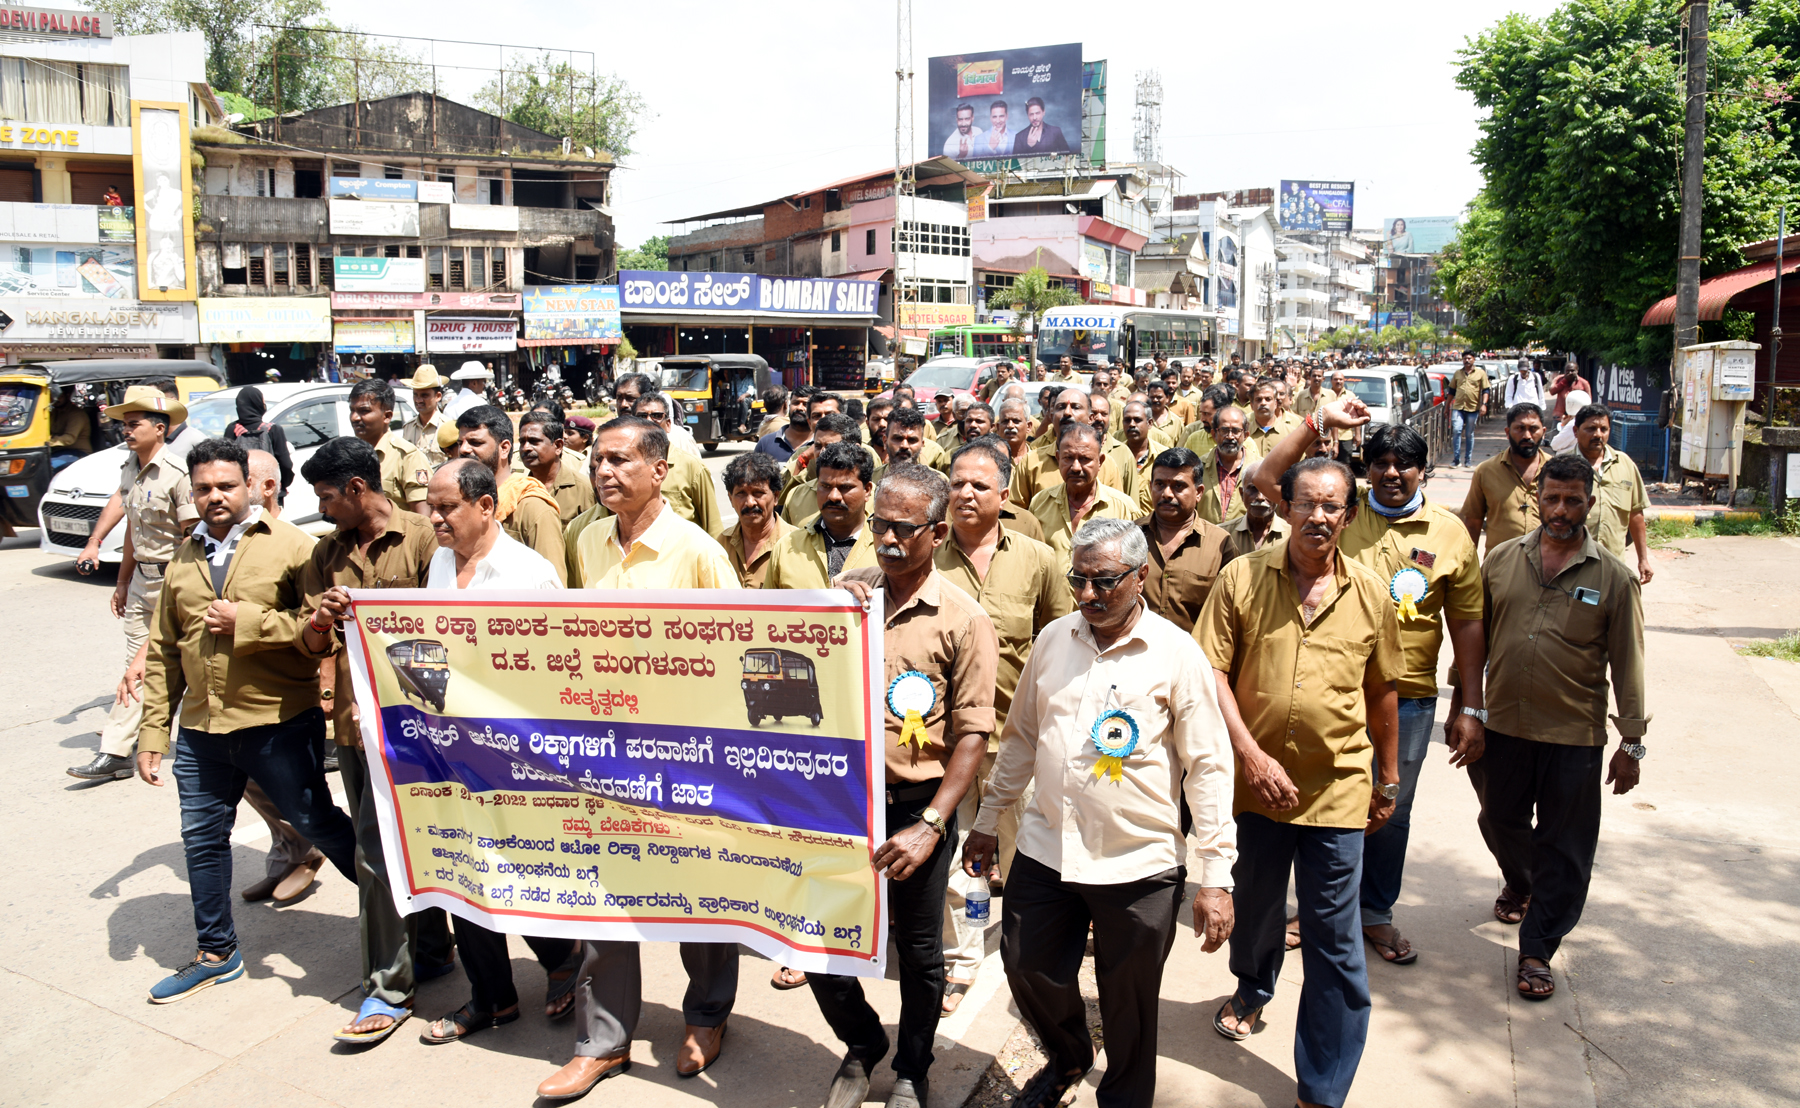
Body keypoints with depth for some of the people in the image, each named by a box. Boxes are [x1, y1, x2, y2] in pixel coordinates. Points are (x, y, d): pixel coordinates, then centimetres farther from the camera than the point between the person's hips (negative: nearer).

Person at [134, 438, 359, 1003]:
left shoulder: (288, 544, -6)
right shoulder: (183, 559, 12)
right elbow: (163, 652, 15)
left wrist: (250, 622, -17)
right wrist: (153, 730, 12)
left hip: (281, 725, -6)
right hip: (201, 731, 6)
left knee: (316, 823, 1)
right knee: (202, 838, 14)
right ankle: (217, 953, 31)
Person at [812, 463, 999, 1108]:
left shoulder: (962, 619, -9)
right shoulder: (848, 591, 1)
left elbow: (971, 735, -11)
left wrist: (930, 826, -17)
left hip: (918, 806, -3)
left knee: (919, 955, 14)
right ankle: (862, 1045, 39)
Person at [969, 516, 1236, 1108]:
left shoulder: (1178, 653, -9)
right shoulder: (1053, 639, 3)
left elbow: (1209, 766, -8)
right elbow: (1020, 737, 13)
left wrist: (1216, 877, -10)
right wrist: (987, 822, 16)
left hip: (1140, 864, -4)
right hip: (1045, 851, 4)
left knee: (1129, 1006, 11)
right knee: (1029, 970, 16)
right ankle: (1068, 1058, 47)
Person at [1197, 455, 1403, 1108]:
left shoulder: (1371, 594, 0)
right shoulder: (1242, 579, -5)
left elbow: (1382, 692, 10)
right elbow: (1212, 671, -8)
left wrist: (1390, 780, 15)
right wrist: (1251, 754, -16)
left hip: (1338, 788, 0)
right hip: (1257, 779, 0)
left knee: (1333, 943, 3)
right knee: (1254, 906, 22)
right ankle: (1252, 989, 54)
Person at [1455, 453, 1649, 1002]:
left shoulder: (1614, 578, -3)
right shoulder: (1501, 559, 3)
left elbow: (1627, 664, 0)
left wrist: (1632, 740, -1)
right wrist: (1461, 701, 9)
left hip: (1575, 735, -2)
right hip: (1502, 724, 2)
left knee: (1563, 848, 4)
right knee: (1500, 821, 18)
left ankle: (1537, 951, 17)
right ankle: (1519, 885, 49)